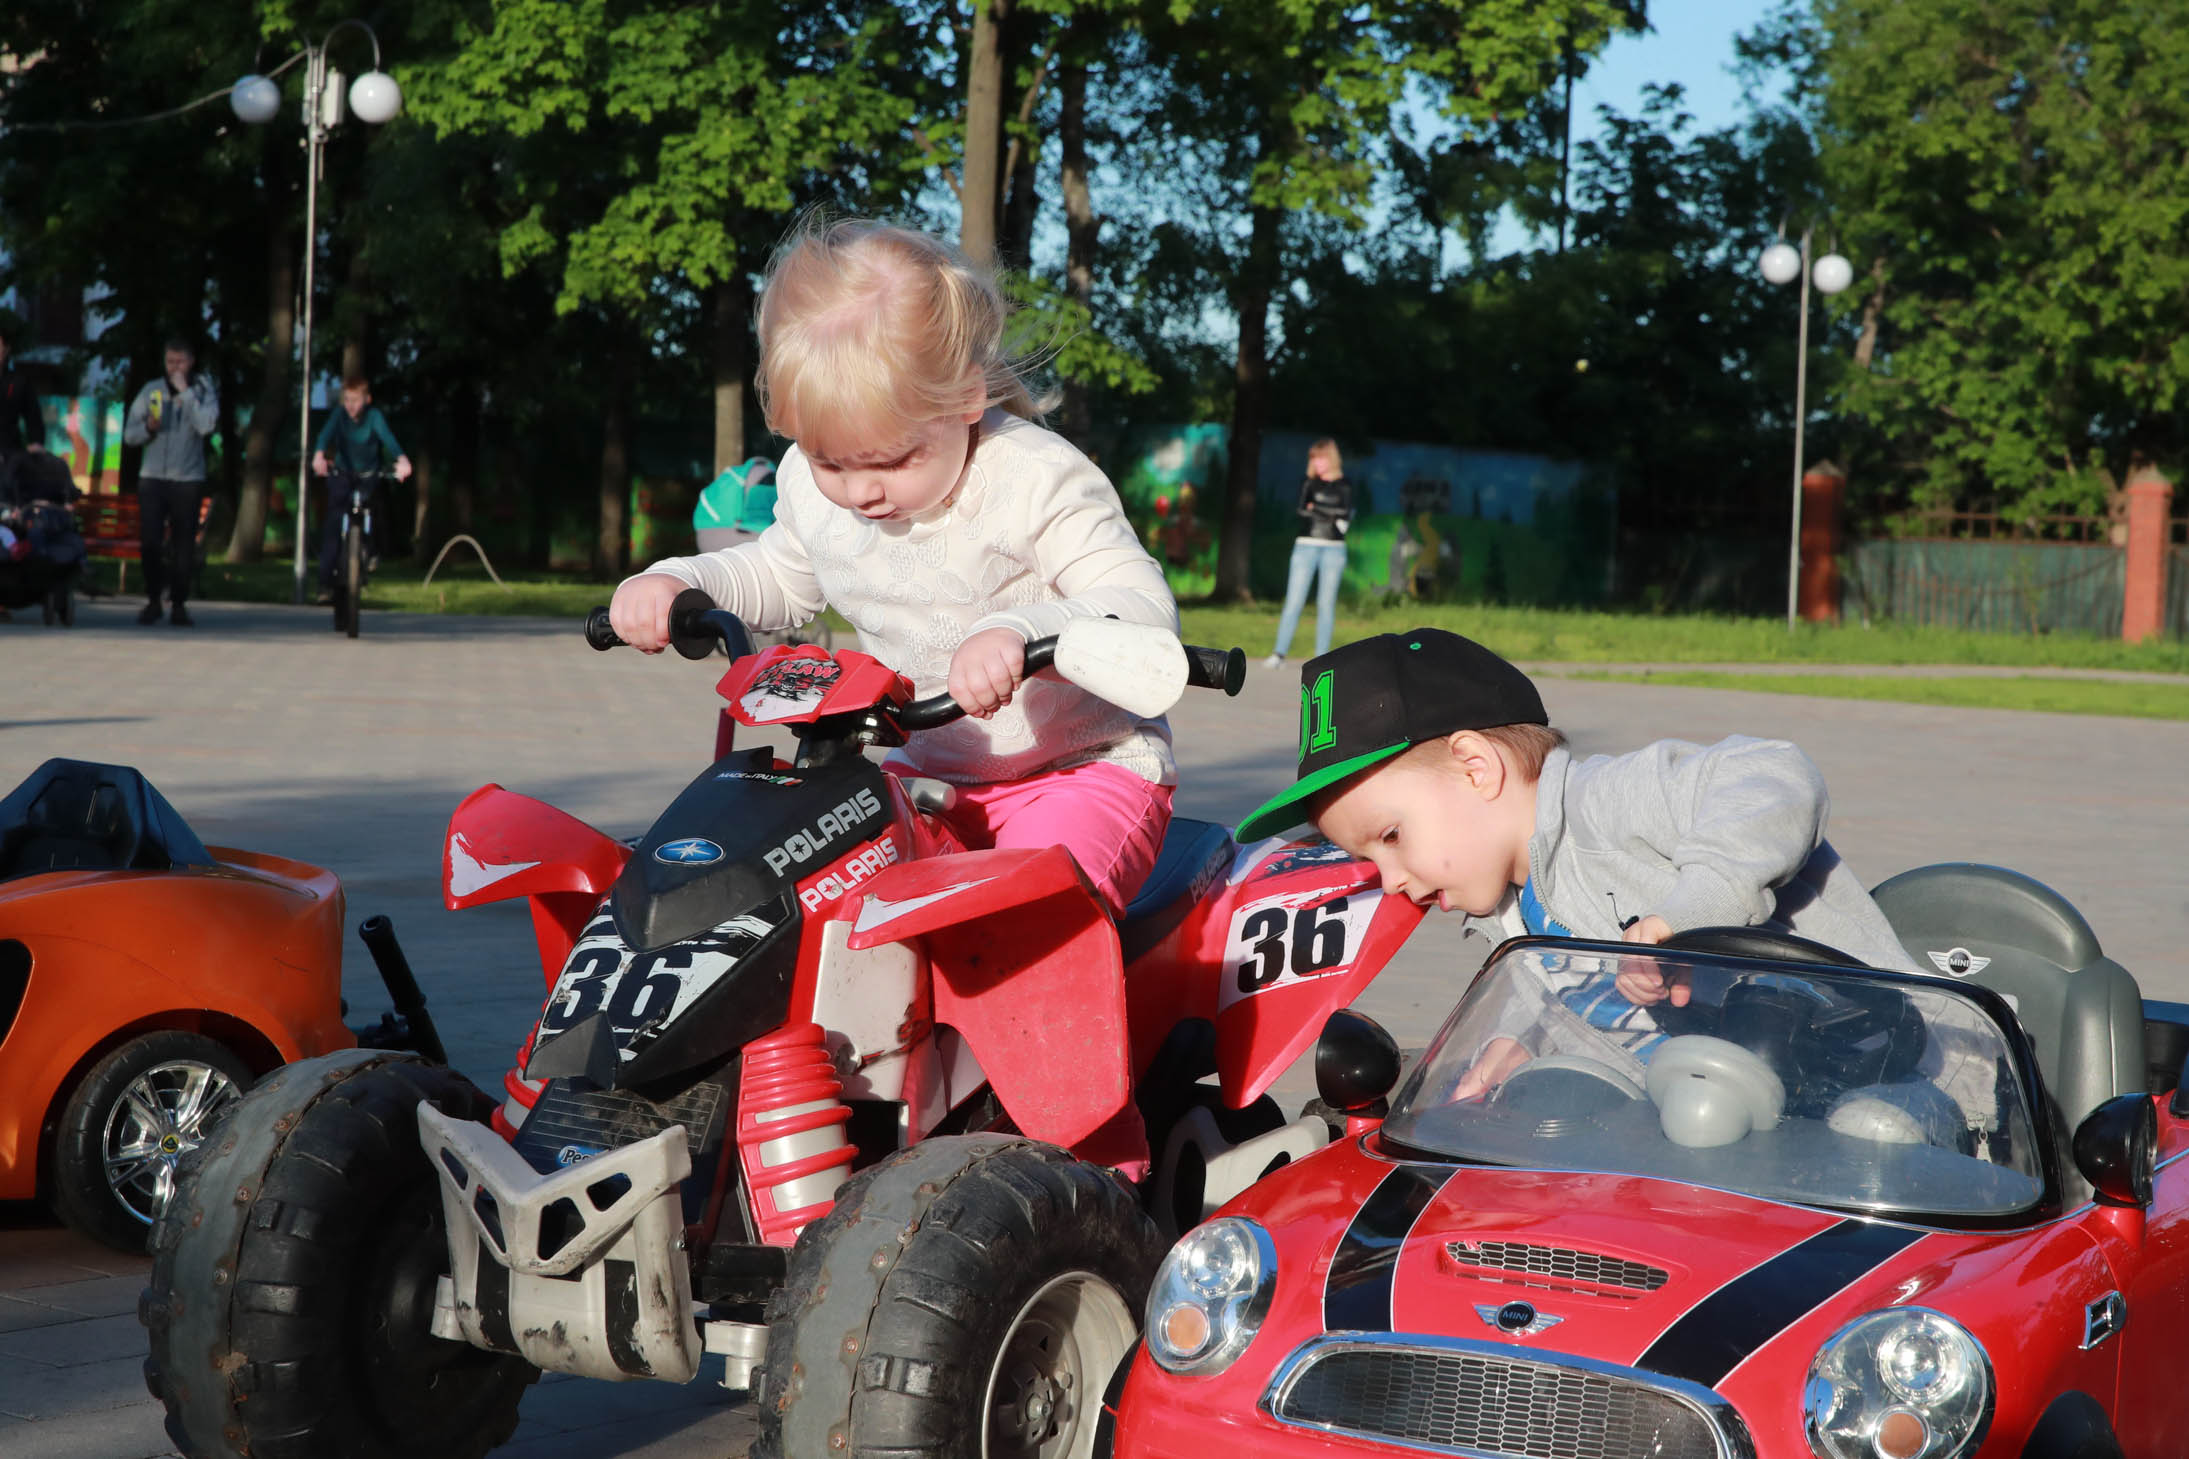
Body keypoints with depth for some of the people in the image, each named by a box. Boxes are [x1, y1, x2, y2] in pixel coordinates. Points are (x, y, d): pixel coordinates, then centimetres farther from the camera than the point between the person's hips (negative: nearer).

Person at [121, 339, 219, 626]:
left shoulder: (202, 391, 4)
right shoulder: (151, 391, 9)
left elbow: (206, 425, -15)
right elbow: (129, 434, 10)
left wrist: (185, 391, -13)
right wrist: (148, 427, -11)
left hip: (188, 479, -2)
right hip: (152, 476, 2)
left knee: (183, 546, -1)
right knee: (149, 541, -4)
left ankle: (179, 603, 7)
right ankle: (153, 600, 7)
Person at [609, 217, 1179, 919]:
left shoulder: (1037, 479, -20)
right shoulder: (811, 485, -1)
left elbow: (1145, 609, -27)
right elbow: (780, 577, 22)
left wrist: (1020, 633, -45)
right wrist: (675, 581, 3)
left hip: (1087, 764, -6)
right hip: (928, 771, 6)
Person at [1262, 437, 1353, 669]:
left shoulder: (1344, 486, 9)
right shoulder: (1308, 484, 11)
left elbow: (1345, 520, -2)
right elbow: (1303, 511, -4)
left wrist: (1316, 509, -4)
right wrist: (1332, 515, -6)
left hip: (1334, 549, 0)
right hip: (1306, 546, 0)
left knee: (1326, 604, 0)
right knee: (1294, 601, -7)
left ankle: (1321, 657, 3)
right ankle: (1279, 654, -10)